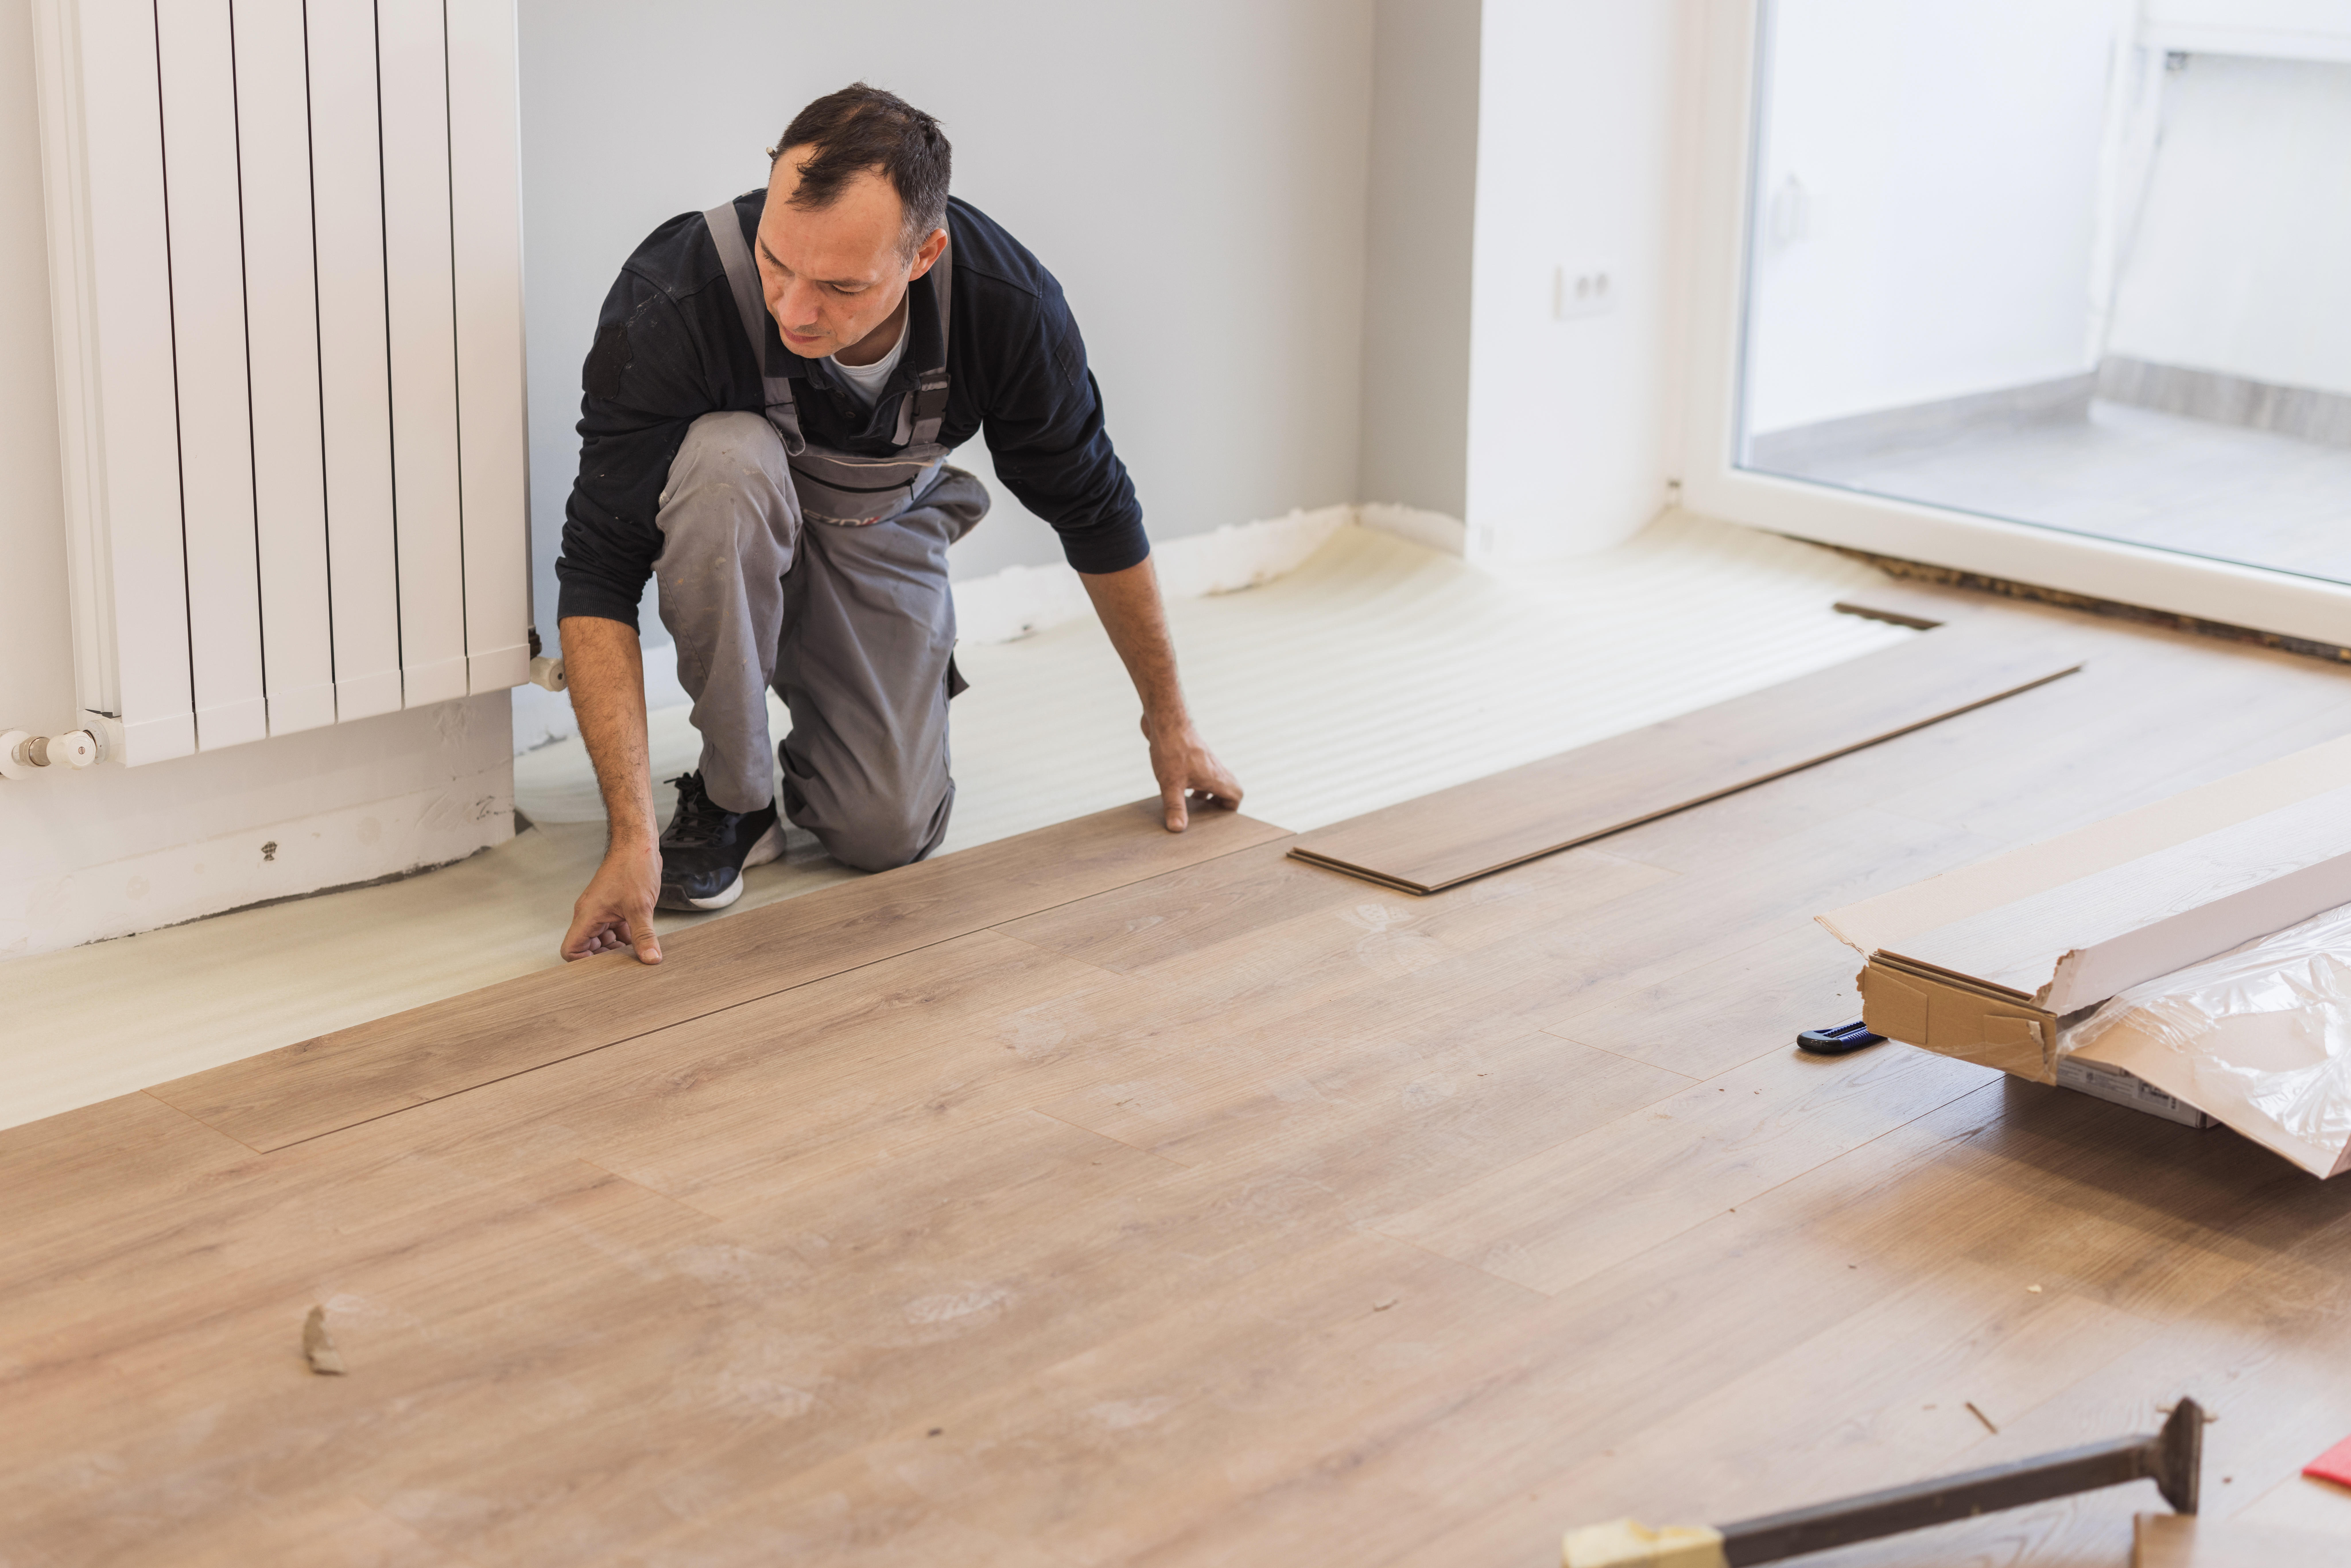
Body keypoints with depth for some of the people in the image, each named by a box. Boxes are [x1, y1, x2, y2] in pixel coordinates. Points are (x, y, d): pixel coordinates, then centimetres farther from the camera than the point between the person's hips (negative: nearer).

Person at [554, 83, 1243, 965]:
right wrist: (631, 835, -41)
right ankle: (731, 794, -17)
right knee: (725, 459, -39)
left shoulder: (1011, 307, -30)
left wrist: (1169, 724, -1)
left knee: (892, 835, -17)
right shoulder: (672, 297, -37)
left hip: (883, 528, 1)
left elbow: (1094, 511, -11)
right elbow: (599, 570, -34)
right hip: (734, 527, -1)